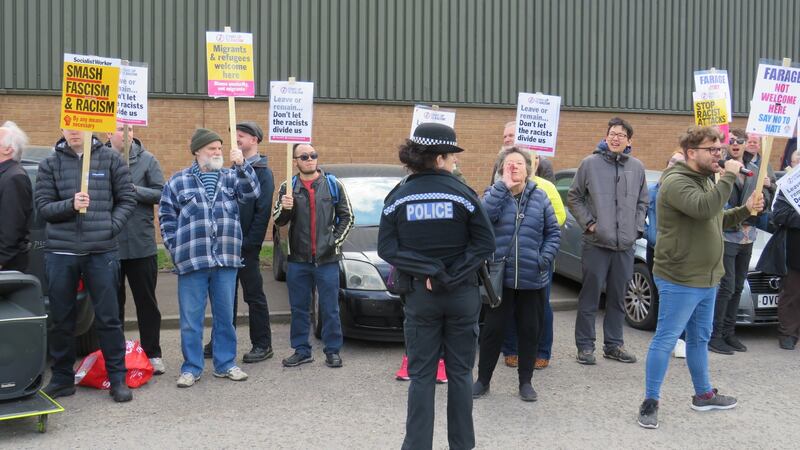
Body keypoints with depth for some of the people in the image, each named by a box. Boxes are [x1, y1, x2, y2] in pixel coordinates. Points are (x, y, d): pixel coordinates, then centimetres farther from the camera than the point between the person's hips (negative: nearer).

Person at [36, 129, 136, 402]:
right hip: (60, 252, 2)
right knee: (61, 319, 10)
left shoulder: (110, 159, 3)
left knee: (108, 317, 3)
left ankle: (118, 378, 12)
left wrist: (111, 227, -8)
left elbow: (127, 199, 4)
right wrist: (69, 205, -17)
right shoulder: (50, 164, 5)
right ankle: (62, 378, 23)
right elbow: (42, 206, 2)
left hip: (102, 251, -1)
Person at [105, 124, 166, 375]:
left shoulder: (147, 160, 0)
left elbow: (161, 193, -3)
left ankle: (153, 354, 20)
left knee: (146, 302, 9)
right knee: (113, 302, 12)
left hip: (141, 244, 0)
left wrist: (133, 189, -16)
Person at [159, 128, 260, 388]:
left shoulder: (231, 177, 11)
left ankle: (225, 364, 22)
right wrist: (176, 250, -2)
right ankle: (191, 368, 15)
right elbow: (167, 218, 6)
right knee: (191, 318, 3)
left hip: (227, 260, 2)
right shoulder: (178, 182, 5)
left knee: (225, 315, 11)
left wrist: (242, 165, -19)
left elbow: (251, 192, -6)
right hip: (192, 261, -2)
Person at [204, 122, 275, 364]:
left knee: (254, 296, 2)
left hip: (247, 246, -7)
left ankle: (262, 344, 12)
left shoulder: (262, 171, -8)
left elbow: (263, 212, -16)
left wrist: (248, 243, -20)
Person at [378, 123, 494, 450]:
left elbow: (386, 247, -7)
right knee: (460, 372, 11)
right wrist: (455, 274, -8)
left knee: (421, 375, 7)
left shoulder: (398, 197, -3)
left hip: (419, 295, 1)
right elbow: (485, 244, -8)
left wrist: (425, 271, -8)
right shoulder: (463, 194, -7)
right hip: (462, 295, 0)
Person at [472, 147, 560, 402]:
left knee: (530, 330, 10)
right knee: (493, 329, 4)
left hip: (533, 279, 2)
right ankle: (483, 379, 19)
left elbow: (553, 232, 8)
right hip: (500, 277, -2)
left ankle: (525, 381, 25)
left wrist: (545, 258, -6)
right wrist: (504, 186, -18)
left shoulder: (539, 197, 5)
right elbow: (484, 215, -21)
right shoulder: (495, 194, 2)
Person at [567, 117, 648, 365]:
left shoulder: (637, 167, 7)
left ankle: (613, 344, 23)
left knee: (618, 298, 12)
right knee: (590, 297, 1)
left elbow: (642, 202, 16)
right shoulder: (590, 163, -3)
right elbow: (574, 197, 3)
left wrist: (637, 228, 5)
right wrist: (588, 223, -6)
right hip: (597, 243, -4)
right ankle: (585, 345, 10)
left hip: (625, 245, 4)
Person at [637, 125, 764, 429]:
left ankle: (703, 395, 34)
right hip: (679, 281, -10)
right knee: (665, 340, -3)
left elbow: (716, 220, 24)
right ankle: (650, 402, 5)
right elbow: (704, 209, -34)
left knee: (700, 339, 20)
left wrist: (745, 211, 9)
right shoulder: (676, 181, -18)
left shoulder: (706, 180, 14)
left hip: (707, 279, 10)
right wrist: (729, 176, -26)